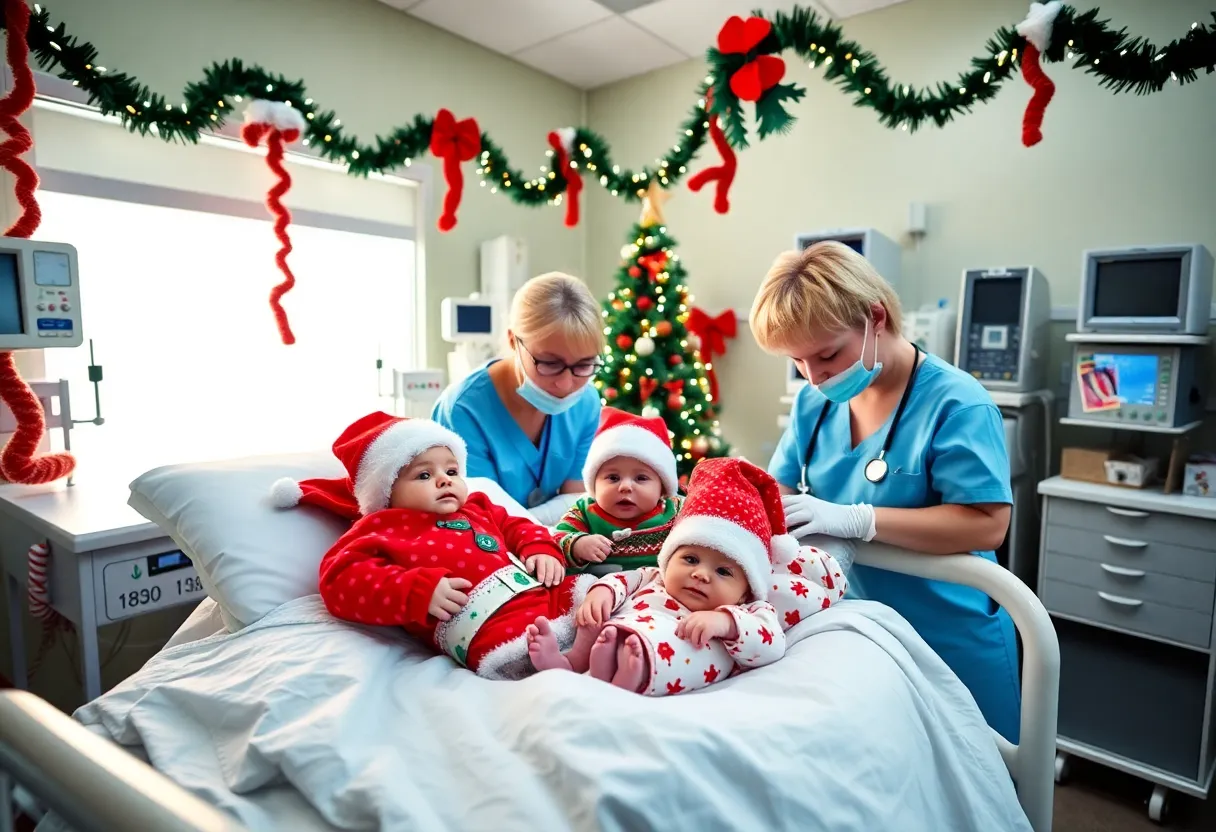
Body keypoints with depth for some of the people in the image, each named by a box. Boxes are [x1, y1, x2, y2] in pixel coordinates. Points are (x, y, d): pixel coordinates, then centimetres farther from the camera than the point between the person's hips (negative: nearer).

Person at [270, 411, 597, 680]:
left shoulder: (477, 509, 29)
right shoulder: (382, 529, 10)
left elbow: (516, 527, 36)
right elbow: (341, 582, -2)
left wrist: (542, 550, 10)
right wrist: (420, 591, -15)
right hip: (487, 619, -7)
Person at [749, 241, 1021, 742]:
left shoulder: (956, 404, -19)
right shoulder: (814, 403, 1)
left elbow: (986, 525, -25)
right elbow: (779, 491, 4)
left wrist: (854, 519, -31)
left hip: (951, 646, -5)